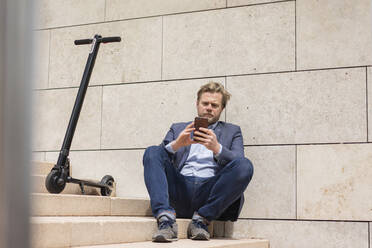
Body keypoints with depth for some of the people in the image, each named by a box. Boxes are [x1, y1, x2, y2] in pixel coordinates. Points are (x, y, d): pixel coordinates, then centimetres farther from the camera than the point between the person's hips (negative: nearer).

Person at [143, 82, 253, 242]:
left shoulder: (232, 131, 23)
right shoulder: (178, 129, 26)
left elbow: (238, 162, 5)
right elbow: (157, 160, 12)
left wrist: (217, 148, -14)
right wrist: (176, 145, -9)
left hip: (210, 192, -1)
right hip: (180, 190, 1)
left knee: (245, 165, -27)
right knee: (152, 152, -20)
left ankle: (202, 219, -21)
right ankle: (166, 219, -33)